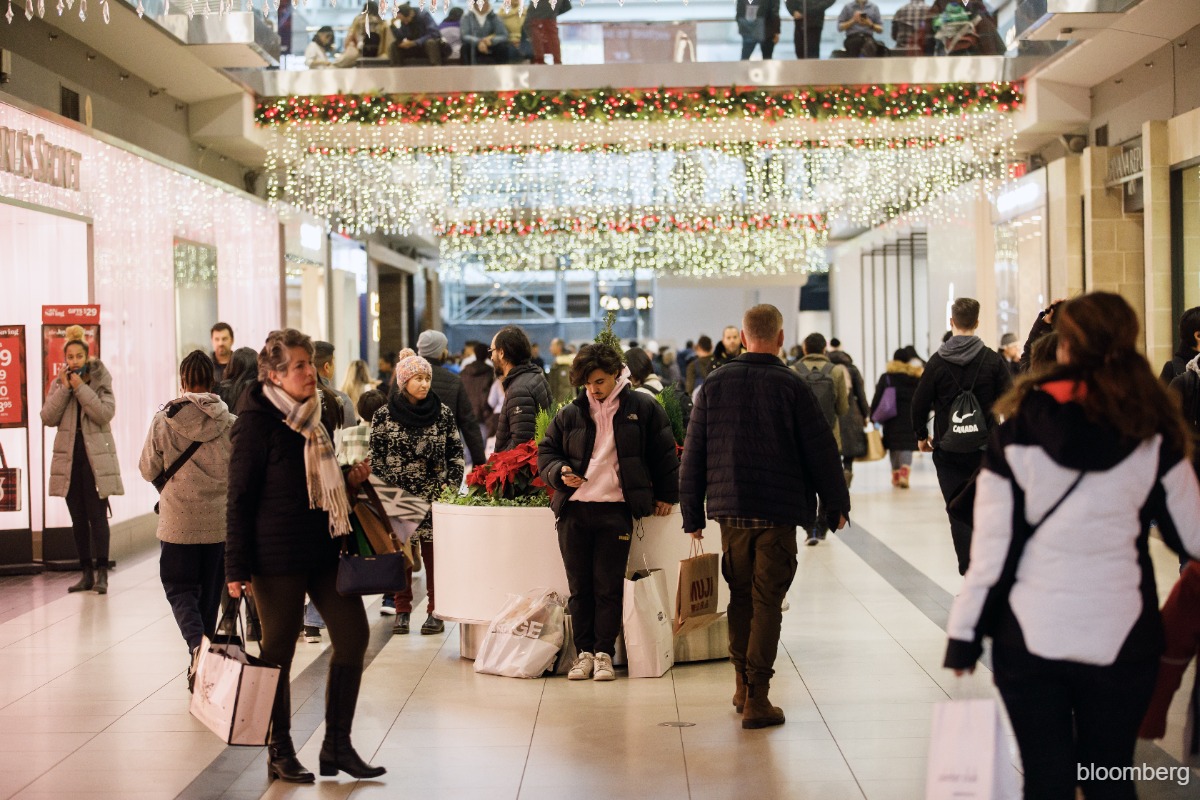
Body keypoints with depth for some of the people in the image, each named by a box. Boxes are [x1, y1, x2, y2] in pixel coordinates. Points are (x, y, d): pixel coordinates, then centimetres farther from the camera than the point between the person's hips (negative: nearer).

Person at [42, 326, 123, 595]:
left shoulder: (101, 380, 0)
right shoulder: (58, 383, 9)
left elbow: (106, 413, -15)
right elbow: (48, 418, -2)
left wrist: (80, 387, -16)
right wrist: (64, 389, -10)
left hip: (95, 455, -4)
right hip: (69, 456, 4)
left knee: (97, 516, -6)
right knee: (78, 519, 8)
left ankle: (102, 573, -4)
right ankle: (86, 574, 13)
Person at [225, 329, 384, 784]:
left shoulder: (319, 415, 11)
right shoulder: (257, 422, -10)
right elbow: (240, 497, -11)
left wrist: (352, 480, 3)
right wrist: (237, 567, -14)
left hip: (324, 546, 7)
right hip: (277, 554, -7)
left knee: (352, 633, 3)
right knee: (279, 649, 3)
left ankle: (337, 746, 14)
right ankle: (280, 753, 17)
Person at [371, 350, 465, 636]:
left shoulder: (443, 413, 2)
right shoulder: (384, 415, 0)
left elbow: (455, 452, 8)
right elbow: (376, 457, 4)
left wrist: (451, 484, -2)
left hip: (434, 495, 0)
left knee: (433, 553, 1)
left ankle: (436, 612, 9)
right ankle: (402, 611, 14)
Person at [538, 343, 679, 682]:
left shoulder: (642, 408, 3)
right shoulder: (571, 413, 10)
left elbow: (664, 454, 9)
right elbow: (546, 451, 18)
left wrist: (667, 495, 10)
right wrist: (559, 472, -2)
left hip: (615, 510, -3)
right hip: (573, 510, 3)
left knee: (609, 587, 0)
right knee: (579, 587, 7)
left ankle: (604, 654, 10)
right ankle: (583, 653, 16)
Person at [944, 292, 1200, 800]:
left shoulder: (1018, 432, -5)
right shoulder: (1153, 436, -4)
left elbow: (989, 548, -5)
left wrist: (964, 637, 2)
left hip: (1029, 638, 0)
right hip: (1120, 639, 1)